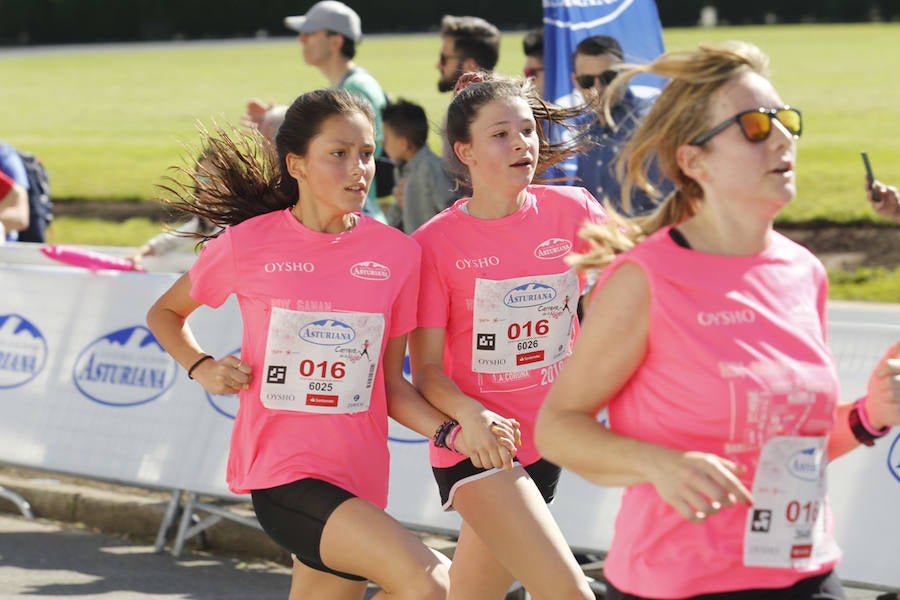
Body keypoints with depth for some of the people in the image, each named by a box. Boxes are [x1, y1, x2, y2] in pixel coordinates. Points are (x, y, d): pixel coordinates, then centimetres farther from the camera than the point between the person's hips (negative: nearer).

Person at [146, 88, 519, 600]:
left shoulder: (396, 253, 4)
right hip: (282, 472, -5)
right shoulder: (249, 244, -4)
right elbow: (166, 313, 14)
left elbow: (391, 386, 9)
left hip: (358, 479, 5)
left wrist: (455, 433, -8)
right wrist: (202, 367, -4)